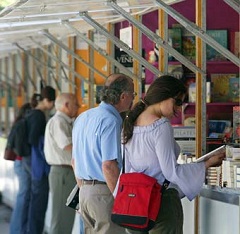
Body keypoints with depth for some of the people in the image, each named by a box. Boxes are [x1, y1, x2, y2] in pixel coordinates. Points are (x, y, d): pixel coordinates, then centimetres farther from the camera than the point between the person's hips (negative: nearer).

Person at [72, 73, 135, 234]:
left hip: (85, 191, 9)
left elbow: (75, 161, 20)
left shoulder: (82, 118, 14)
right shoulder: (110, 121, -15)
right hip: (104, 192, -9)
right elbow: (108, 166, -21)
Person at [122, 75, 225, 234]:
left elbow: (125, 168, 13)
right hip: (163, 201, -8)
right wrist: (207, 164, -7)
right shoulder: (162, 127, -13)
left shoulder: (130, 124, 10)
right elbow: (171, 172, -15)